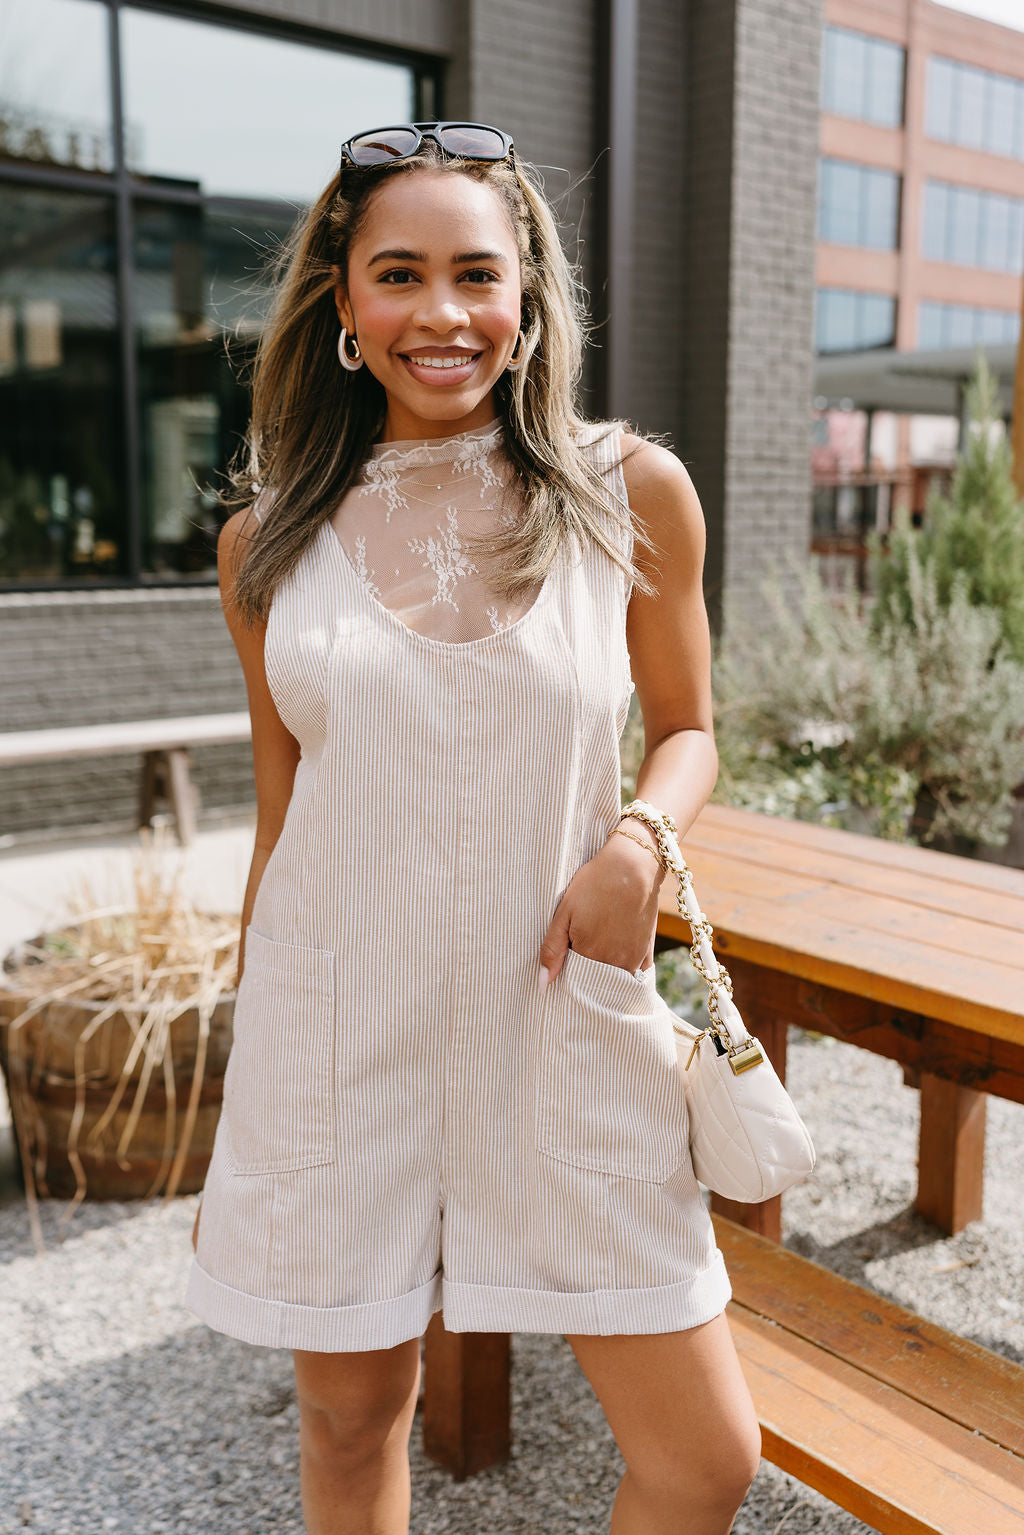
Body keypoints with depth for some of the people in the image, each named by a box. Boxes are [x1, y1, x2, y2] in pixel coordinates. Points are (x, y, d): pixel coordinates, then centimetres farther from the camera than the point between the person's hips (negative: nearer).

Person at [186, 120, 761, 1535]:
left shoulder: (632, 492, -2)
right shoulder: (268, 539, 2)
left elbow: (686, 729, 9)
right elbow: (281, 807, 10)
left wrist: (639, 839, -13)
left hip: (562, 1022, 0)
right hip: (336, 1031, 1)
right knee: (353, 1415, 17)